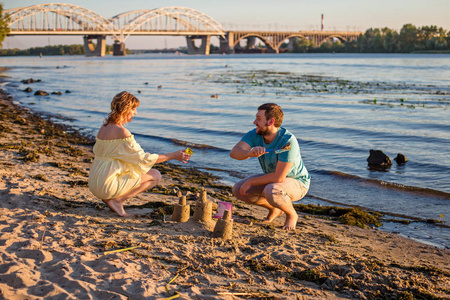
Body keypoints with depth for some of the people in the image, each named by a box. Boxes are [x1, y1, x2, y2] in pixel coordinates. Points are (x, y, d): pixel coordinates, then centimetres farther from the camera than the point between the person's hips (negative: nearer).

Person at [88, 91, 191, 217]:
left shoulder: (105, 126, 10)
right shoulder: (121, 132, -18)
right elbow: (144, 158, -14)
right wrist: (174, 155, -7)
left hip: (95, 184, 9)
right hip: (107, 186, -9)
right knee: (155, 175, 2)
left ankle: (109, 198, 11)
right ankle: (117, 200, -5)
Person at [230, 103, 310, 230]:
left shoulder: (288, 141, -34)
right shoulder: (255, 134, -15)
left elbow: (279, 177, -35)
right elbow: (234, 152, -28)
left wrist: (250, 182, -25)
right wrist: (250, 153, -50)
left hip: (297, 183, -7)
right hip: (273, 178, 7)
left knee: (271, 191, -38)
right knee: (238, 190, -10)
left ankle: (292, 215, -5)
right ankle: (275, 210, 12)